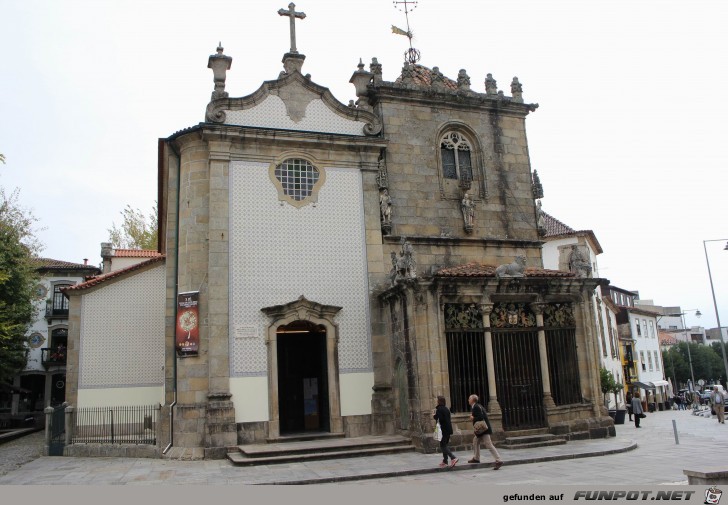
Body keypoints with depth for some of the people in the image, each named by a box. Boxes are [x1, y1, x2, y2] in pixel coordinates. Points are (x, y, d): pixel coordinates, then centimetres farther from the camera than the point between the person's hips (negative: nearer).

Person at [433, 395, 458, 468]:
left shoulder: (439, 409, -13)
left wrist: (434, 416, -5)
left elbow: (439, 419, -23)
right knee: (445, 445, 16)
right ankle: (445, 461, 18)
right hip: (449, 429, 8)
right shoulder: (446, 409, 12)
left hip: (443, 430, -8)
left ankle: (453, 458, -18)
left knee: (443, 446, -4)